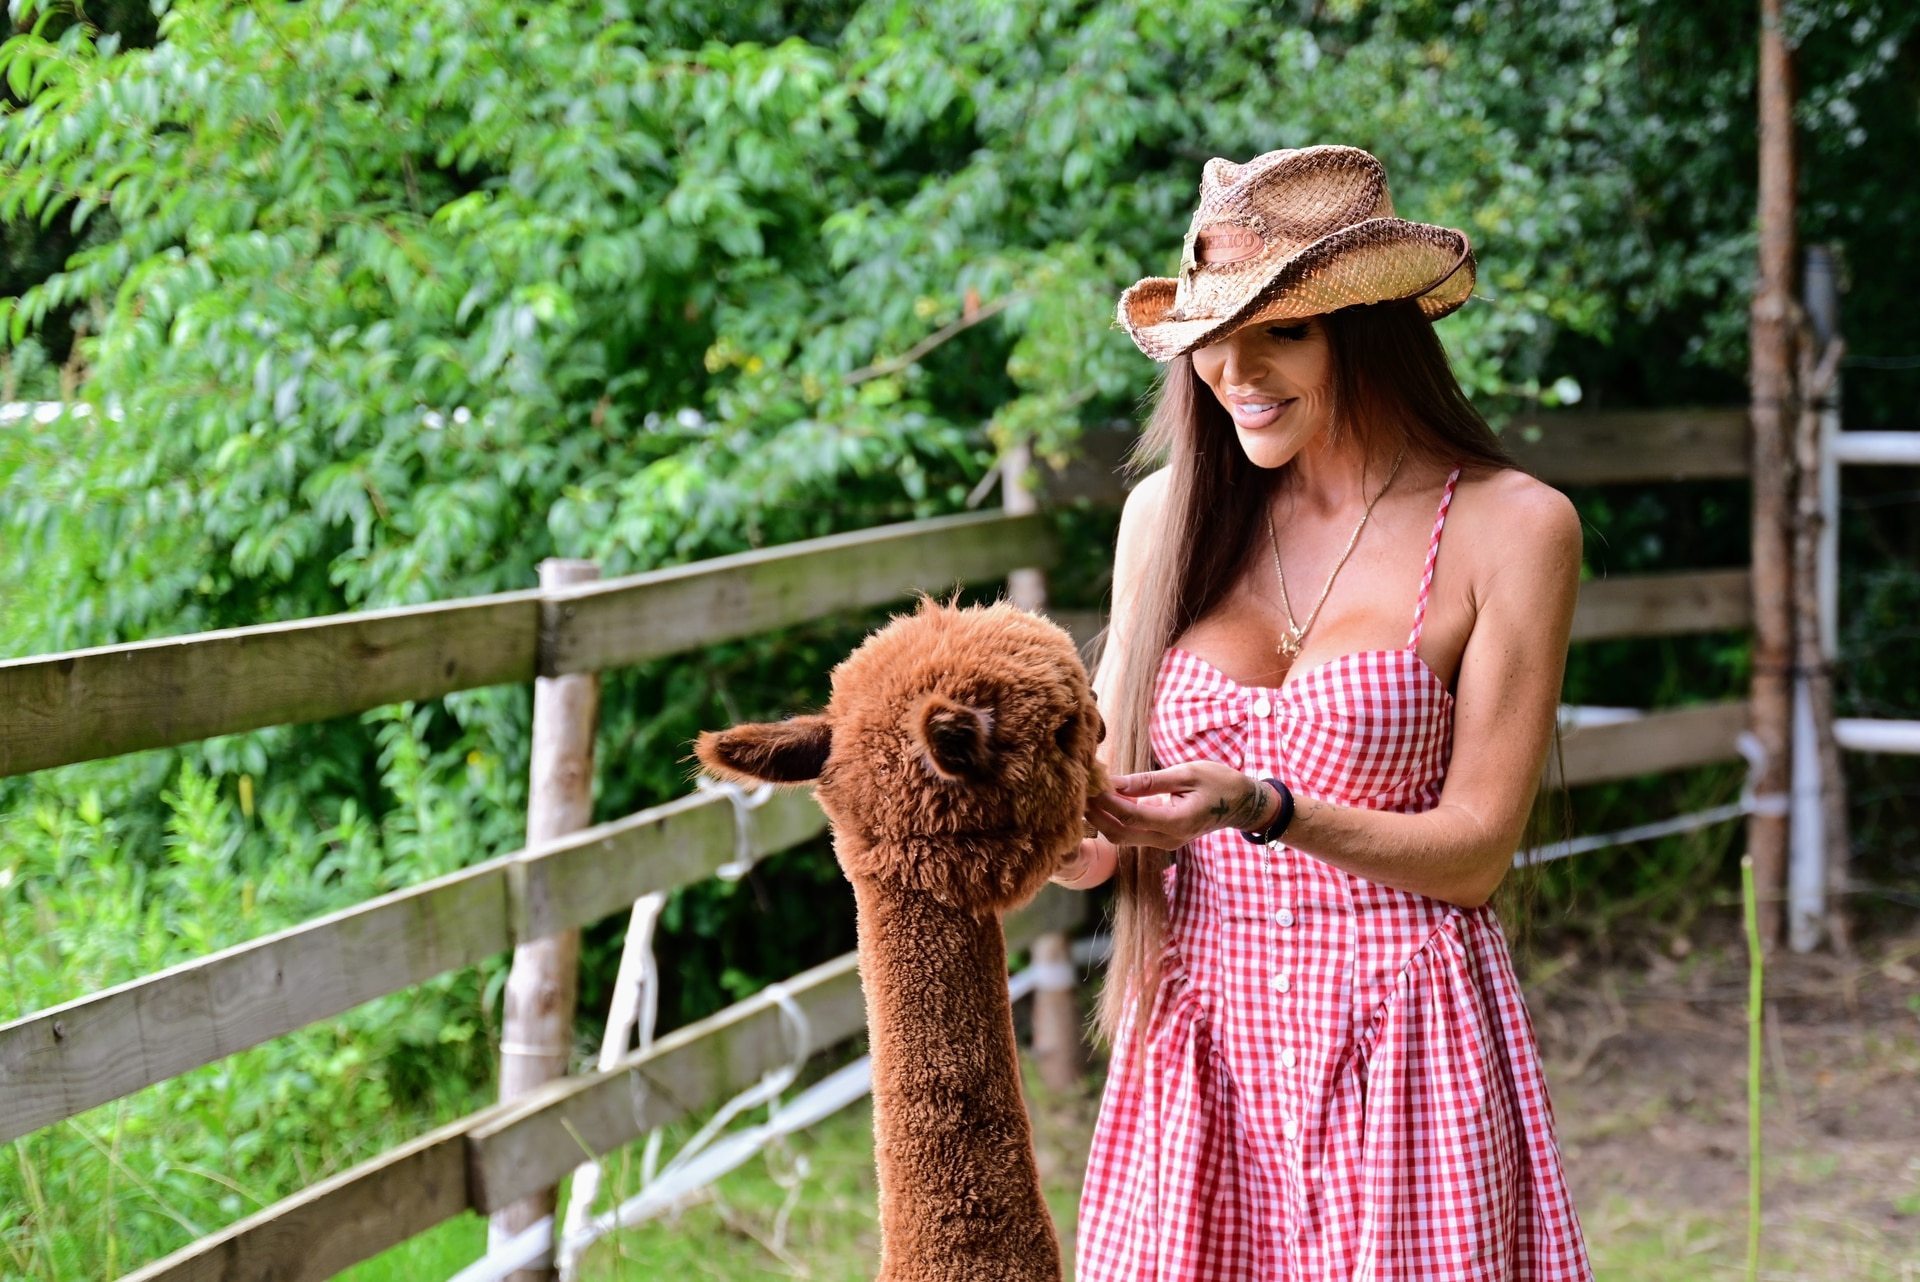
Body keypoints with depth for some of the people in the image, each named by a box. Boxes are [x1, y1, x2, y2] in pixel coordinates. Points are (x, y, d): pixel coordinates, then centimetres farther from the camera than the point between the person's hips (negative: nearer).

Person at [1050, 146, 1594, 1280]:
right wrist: (1070, 835, -12)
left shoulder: (1510, 528, -5)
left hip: (1401, 1048, -3)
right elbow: (1115, 787, 11)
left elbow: (1477, 850, -6)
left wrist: (1259, 807, -20)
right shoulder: (1169, 514, 5)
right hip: (1195, 1036, 3)